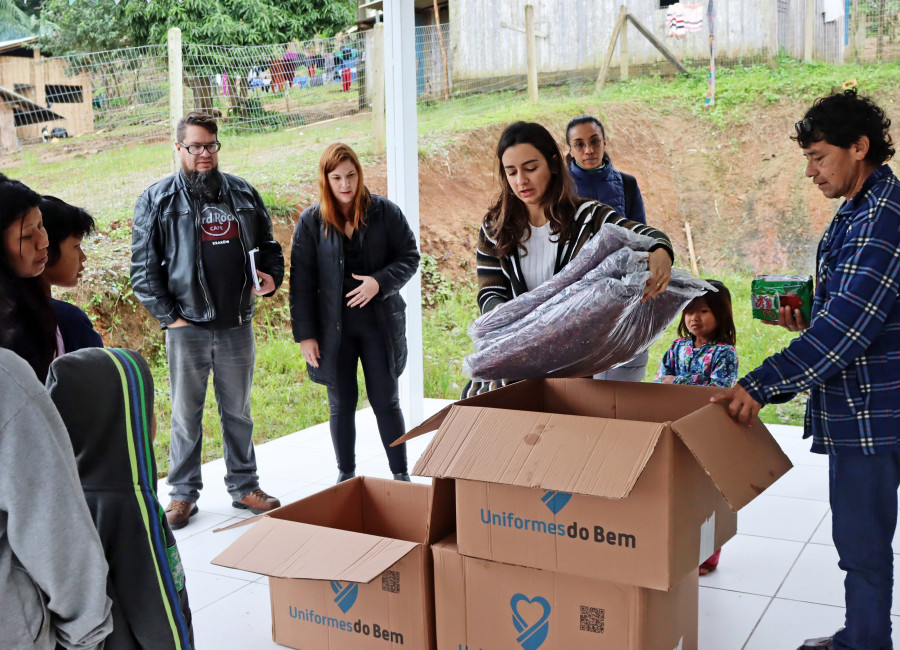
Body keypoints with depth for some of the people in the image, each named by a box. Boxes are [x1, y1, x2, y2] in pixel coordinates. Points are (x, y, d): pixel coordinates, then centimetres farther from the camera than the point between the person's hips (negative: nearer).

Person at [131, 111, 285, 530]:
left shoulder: (243, 194, 8)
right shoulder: (158, 200, -2)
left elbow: (266, 243, 19)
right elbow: (143, 268, -3)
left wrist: (273, 275, -1)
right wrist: (168, 316, -8)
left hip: (237, 326, 3)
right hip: (187, 327, -3)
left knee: (238, 411, 14)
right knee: (186, 415, 8)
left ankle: (244, 486, 27)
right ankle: (183, 493, 21)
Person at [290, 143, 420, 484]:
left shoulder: (384, 211, -1)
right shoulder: (311, 221, -1)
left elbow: (409, 256, 2)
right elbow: (301, 281, 0)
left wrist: (380, 282, -17)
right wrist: (305, 334, -3)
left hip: (380, 322, -1)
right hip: (334, 327, 1)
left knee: (386, 401, 5)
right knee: (341, 404, 10)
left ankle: (401, 474, 17)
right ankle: (346, 475, 25)